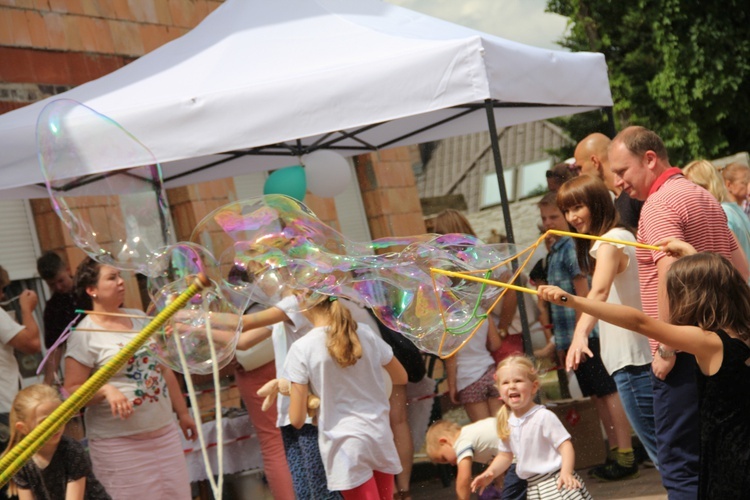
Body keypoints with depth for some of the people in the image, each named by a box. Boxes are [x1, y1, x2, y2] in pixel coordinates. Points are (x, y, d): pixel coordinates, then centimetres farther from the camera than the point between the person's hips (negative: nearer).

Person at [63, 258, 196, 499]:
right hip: (120, 443, -6)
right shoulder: (85, 334, -8)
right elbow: (72, 390, -10)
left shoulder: (140, 318, 11)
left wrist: (183, 413, 20)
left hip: (165, 432, 6)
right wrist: (106, 390, -27)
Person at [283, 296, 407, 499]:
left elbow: (297, 419, -11)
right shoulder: (365, 333, -1)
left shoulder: (301, 348, -12)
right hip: (380, 437, 4)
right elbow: (401, 378, 14)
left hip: (345, 445, -4)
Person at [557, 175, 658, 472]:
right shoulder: (623, 236, 17)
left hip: (632, 356, -10)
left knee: (656, 444, -5)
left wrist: (580, 333, -45)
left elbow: (599, 291, -32)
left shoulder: (609, 242, -14)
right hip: (639, 353, 10)